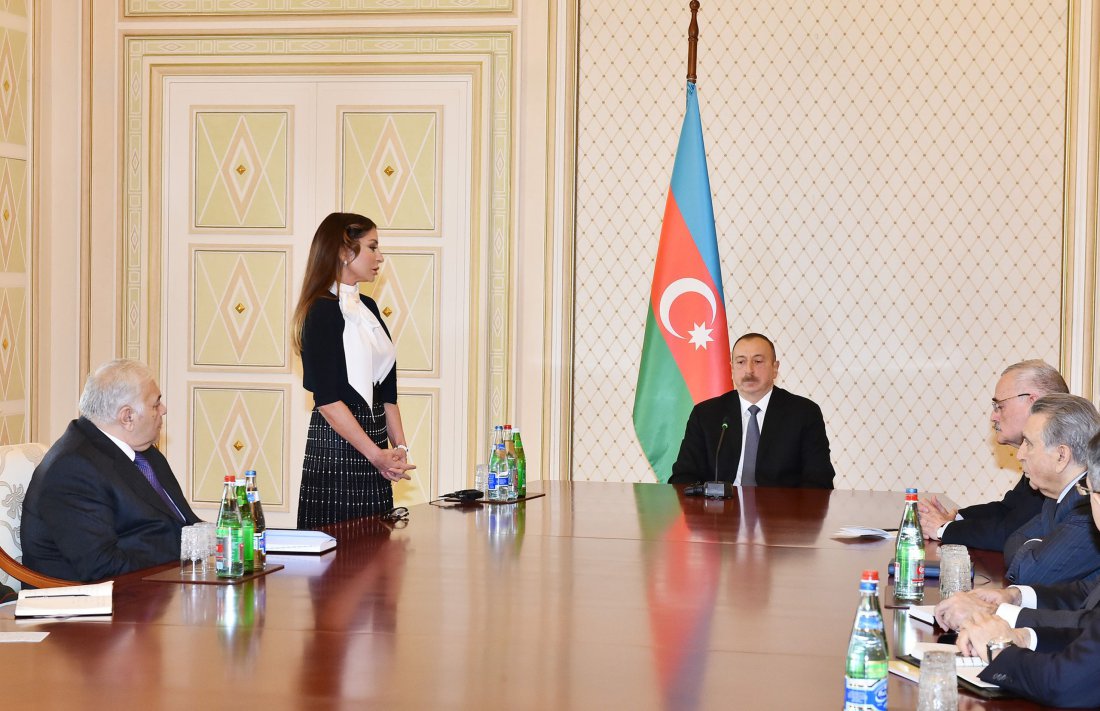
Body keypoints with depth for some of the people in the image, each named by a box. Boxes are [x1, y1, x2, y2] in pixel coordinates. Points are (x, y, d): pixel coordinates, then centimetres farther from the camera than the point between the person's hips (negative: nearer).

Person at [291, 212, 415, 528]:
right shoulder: (323, 311, -10)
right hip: (336, 445, -8)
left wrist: (399, 448, 4)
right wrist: (376, 454, -17)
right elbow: (327, 398, -16)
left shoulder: (367, 308, 16)